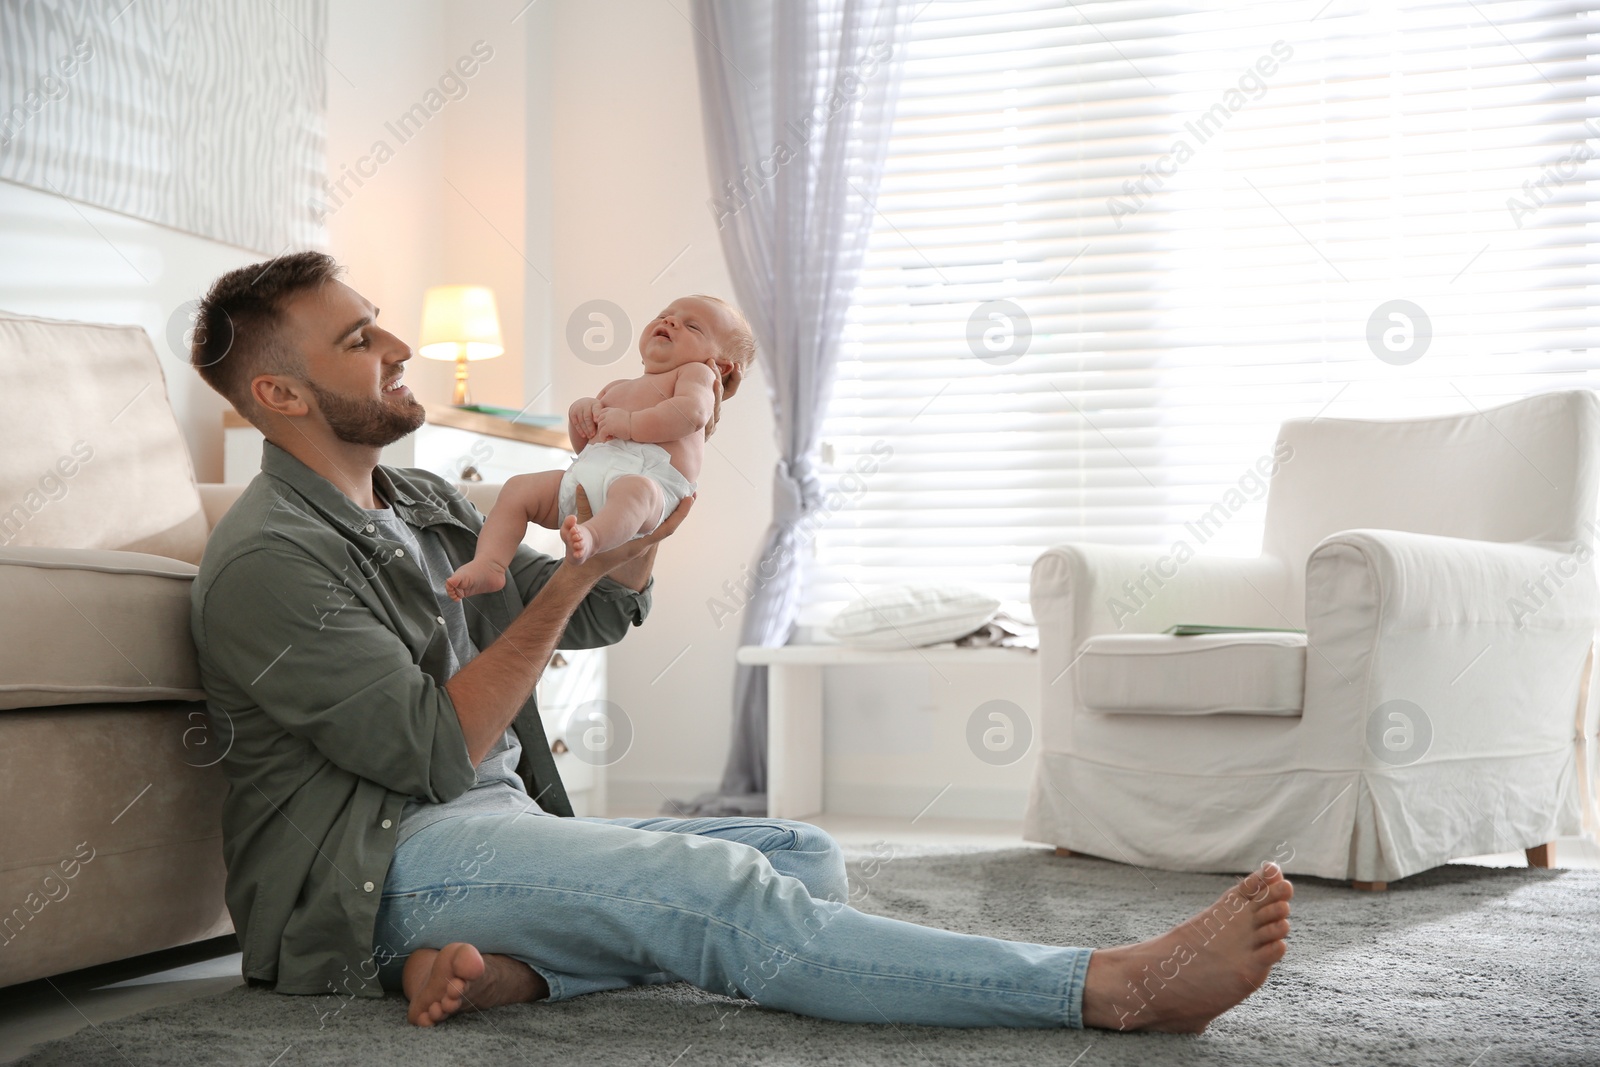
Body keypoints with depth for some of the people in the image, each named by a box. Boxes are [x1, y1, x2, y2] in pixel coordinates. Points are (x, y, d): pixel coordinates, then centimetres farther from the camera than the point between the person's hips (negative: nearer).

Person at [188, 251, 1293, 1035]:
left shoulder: (423, 504, 17)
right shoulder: (268, 559, -10)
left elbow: (605, 614, 21)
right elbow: (436, 751, -17)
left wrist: (633, 549, -1)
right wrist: (573, 574, -14)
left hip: (499, 833, 9)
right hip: (372, 865, -9)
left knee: (807, 857, -5)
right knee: (715, 887, -29)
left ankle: (502, 963, -26)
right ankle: (1117, 990, -35)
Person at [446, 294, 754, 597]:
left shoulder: (695, 372, 16)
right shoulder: (617, 388, 38)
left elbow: (692, 411, -8)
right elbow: (583, 444, 37)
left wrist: (629, 423, -11)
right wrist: (581, 409, 15)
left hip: (650, 477, -8)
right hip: (584, 472, 8)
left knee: (635, 489, -41)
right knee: (517, 488, -5)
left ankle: (592, 539, -69)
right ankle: (488, 565, -19)